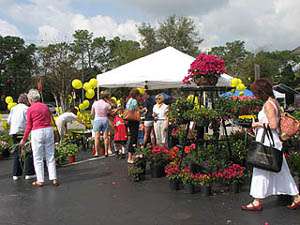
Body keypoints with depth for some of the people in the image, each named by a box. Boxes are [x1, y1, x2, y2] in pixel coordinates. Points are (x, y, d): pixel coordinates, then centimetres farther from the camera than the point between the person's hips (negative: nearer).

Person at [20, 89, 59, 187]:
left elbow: (29, 126, -1)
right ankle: (54, 179, 9)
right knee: (50, 156, 9)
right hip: (49, 130, 4)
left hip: (37, 132, -4)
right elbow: (49, 120, 10)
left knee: (38, 158, 7)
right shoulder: (45, 107, 9)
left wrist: (24, 139, 8)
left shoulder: (30, 109, -3)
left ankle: (40, 180, 10)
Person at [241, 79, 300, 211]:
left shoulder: (268, 104, -17)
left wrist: (258, 124, -11)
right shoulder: (274, 102, 12)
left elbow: (273, 125, -22)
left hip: (267, 142, -10)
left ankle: (257, 203, 8)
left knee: (261, 171, -1)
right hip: (271, 141, 10)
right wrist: (259, 124, 14)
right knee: (280, 171, 15)